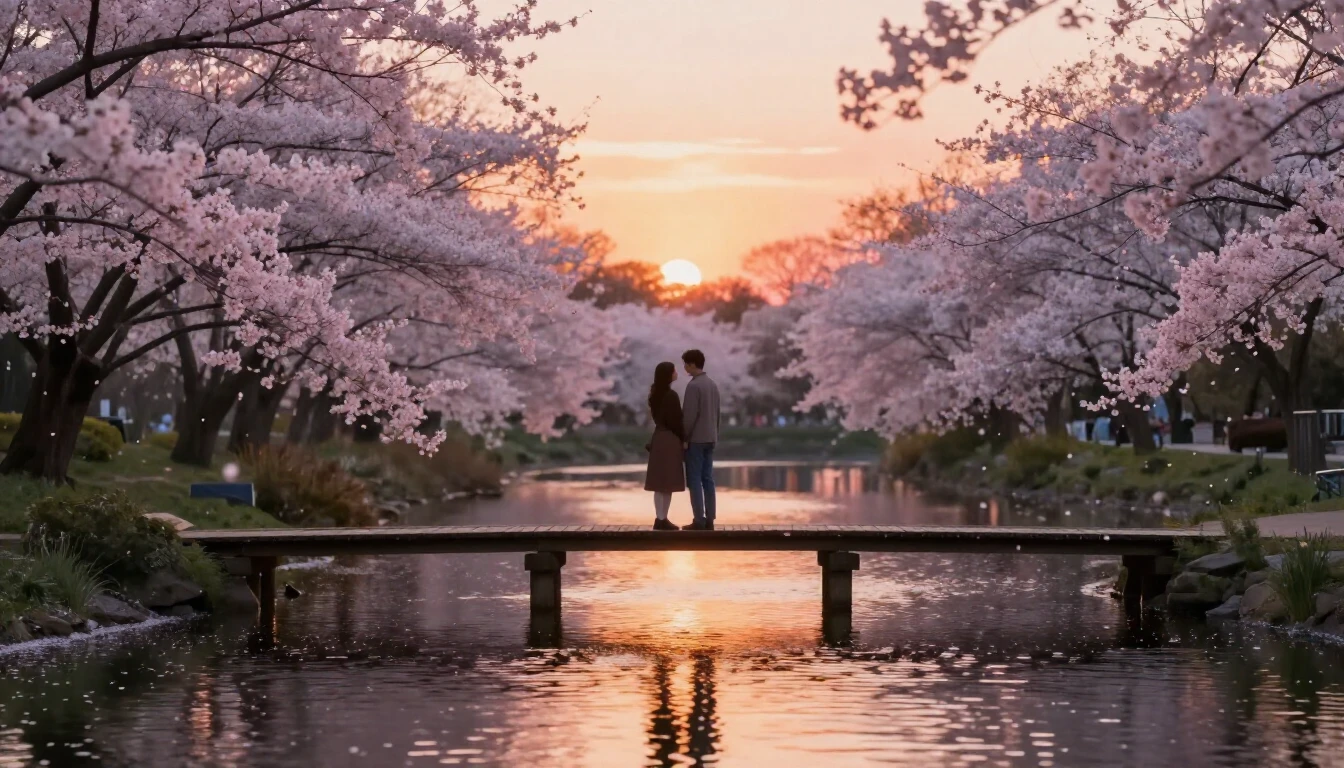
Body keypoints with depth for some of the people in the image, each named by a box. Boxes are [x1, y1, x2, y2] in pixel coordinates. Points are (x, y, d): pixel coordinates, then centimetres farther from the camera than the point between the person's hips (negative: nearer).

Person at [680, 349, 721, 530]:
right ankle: (709, 520, 6)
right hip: (710, 438, 8)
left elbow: (690, 415, -18)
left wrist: (684, 437, -10)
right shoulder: (713, 384, 10)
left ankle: (699, 520, -7)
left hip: (696, 439, -8)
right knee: (708, 479, 7)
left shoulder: (693, 385, -15)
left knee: (694, 480, -5)